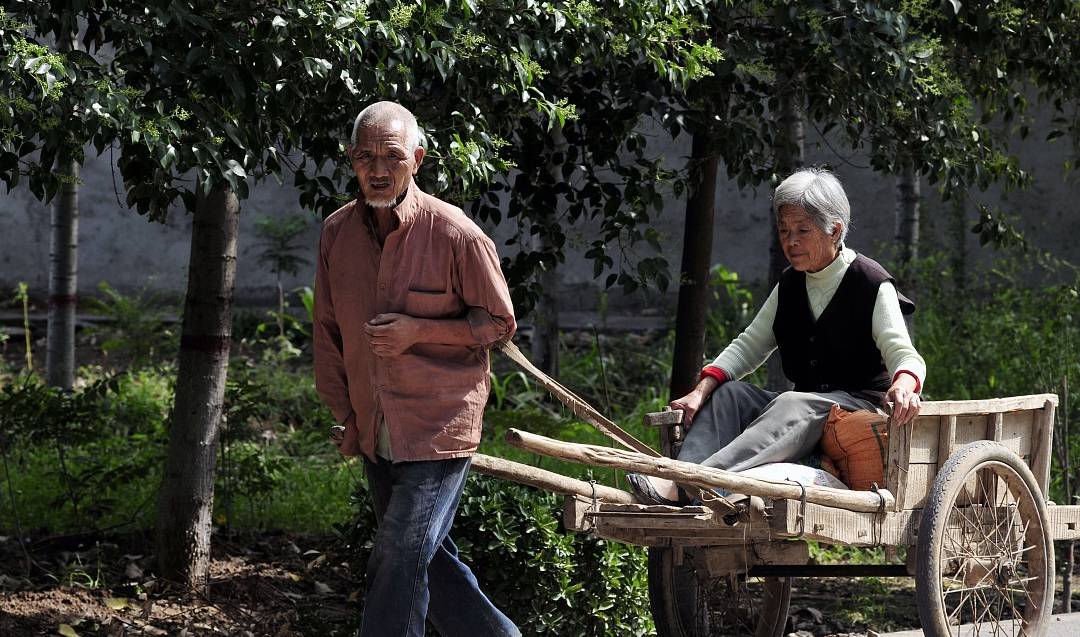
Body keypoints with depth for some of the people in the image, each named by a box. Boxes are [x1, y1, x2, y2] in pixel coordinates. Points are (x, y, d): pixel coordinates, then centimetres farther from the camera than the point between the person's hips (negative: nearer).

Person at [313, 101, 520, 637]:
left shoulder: (457, 235, -14)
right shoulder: (336, 232, 2)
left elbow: (499, 323, -5)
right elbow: (327, 330, 12)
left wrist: (418, 331, -18)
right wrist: (343, 414, 10)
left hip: (439, 429, -6)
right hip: (375, 432, 6)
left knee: (398, 566, -10)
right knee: (429, 559, 16)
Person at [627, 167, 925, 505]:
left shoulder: (872, 284, -6)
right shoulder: (790, 285, 14)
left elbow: (903, 353, -15)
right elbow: (749, 344, 11)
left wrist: (903, 386, -40)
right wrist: (703, 389, -6)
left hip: (861, 404, -7)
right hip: (805, 404, 7)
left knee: (793, 405, -35)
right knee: (730, 393, -15)